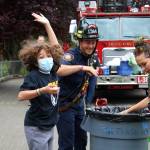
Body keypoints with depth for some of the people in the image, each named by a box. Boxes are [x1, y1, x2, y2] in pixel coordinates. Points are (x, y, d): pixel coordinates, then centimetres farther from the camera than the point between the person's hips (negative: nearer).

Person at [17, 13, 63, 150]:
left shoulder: (51, 71, 3)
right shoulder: (33, 76, -14)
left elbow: (55, 46, 10)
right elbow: (21, 96, -28)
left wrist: (47, 24, 9)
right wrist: (42, 90, -36)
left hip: (49, 127, 7)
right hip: (36, 129, -7)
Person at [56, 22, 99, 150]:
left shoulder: (90, 57, 6)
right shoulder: (71, 55, -19)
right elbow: (59, 70, -41)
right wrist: (82, 67, -47)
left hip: (79, 104, 8)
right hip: (65, 105, -8)